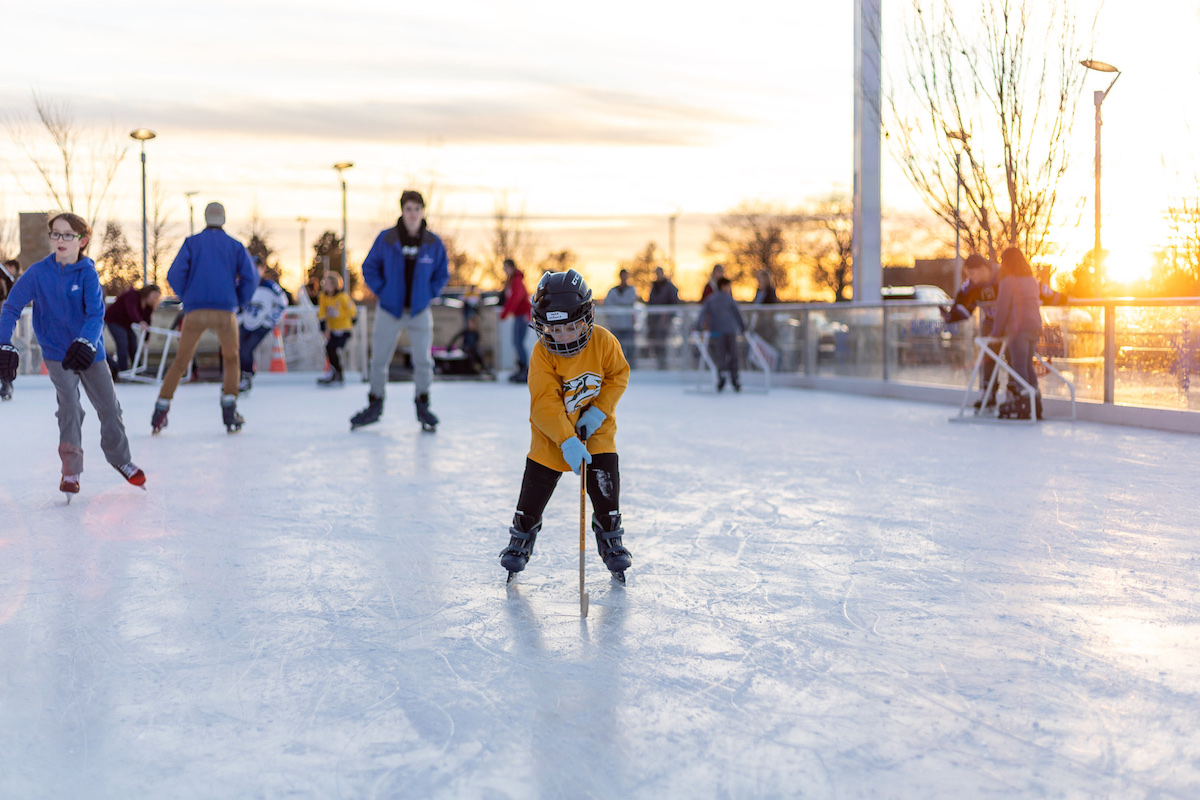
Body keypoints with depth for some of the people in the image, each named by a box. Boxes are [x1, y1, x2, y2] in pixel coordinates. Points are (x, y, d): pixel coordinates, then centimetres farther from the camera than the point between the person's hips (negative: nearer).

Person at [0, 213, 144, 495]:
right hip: (56, 353, -1)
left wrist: (85, 343, -38)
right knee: (70, 406, -18)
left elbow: (96, 313, -20)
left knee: (109, 407, 8)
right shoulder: (38, 273, -11)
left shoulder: (87, 273, -11)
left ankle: (120, 458, 32)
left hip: (90, 352, 1)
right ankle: (71, 469, -4)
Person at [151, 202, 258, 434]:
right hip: (225, 311, 0)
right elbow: (251, 278, -1)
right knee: (231, 360, 18)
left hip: (195, 311, 0)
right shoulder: (235, 245, 10)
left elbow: (174, 274, -2)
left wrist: (186, 297, 13)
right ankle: (229, 414, 8)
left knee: (180, 361, 13)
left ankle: (161, 409, 7)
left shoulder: (192, 243, 9)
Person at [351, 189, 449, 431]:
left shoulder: (434, 243, -5)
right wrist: (381, 291, -4)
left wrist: (429, 294, 0)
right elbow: (369, 267, 3)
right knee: (378, 360, 5)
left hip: (419, 311, 0)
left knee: (423, 361, -3)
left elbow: (443, 274, 9)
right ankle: (374, 406, 21)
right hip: (389, 310, 0)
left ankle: (422, 406, 14)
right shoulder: (386, 239, -8)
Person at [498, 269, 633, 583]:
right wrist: (567, 441, -34)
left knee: (607, 493, -2)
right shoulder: (542, 354, -21)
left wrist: (599, 411, -14)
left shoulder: (604, 342, -15)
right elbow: (545, 404, -25)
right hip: (551, 436, -1)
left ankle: (610, 540, 21)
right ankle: (520, 540, 23)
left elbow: (618, 375, -1)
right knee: (533, 495, 1)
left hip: (597, 432, 1)